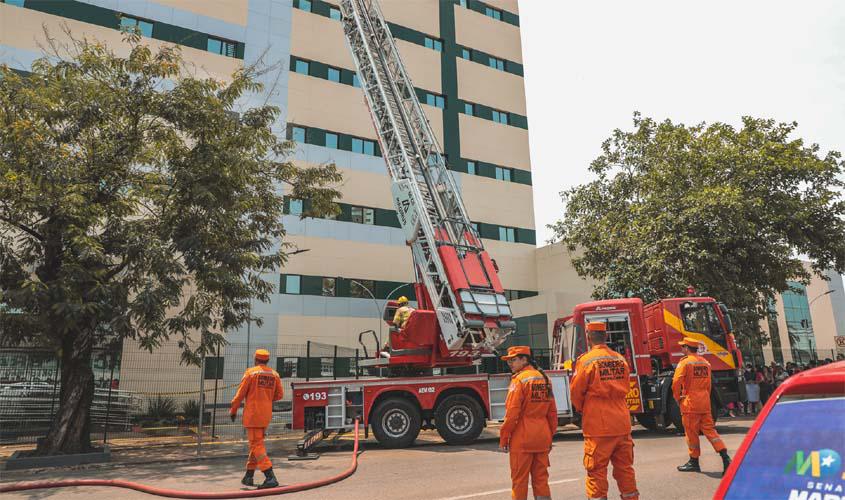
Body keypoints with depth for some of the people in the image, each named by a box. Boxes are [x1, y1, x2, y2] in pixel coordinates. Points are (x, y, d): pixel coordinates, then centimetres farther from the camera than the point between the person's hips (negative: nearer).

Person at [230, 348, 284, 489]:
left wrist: (233, 410, 5)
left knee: (256, 445, -6)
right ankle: (249, 476, 27)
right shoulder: (274, 374, 6)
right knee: (256, 443, 20)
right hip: (266, 414, 6)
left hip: (252, 413, -6)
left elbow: (240, 393, -6)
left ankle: (270, 477, -16)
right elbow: (279, 394, 8)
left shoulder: (250, 372, -7)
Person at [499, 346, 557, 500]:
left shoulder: (519, 379, -12)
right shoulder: (544, 378, 9)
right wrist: (550, 435, 20)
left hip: (522, 439, -7)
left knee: (519, 479, 4)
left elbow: (512, 413, -15)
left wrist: (503, 438, -8)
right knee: (541, 478, 14)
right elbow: (552, 412, 13)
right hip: (542, 438, 7)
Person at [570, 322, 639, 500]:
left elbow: (576, 392, -4)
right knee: (625, 468, 14)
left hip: (598, 426, -5)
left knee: (597, 471, 3)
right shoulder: (620, 359, 6)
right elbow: (624, 389, 14)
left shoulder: (586, 360, -10)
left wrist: (582, 410, 14)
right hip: (622, 424, 5)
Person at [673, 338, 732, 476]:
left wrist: (678, 398, -2)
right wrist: (705, 398, 19)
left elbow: (676, 382, -16)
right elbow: (708, 384, 14)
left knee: (691, 432, 3)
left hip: (690, 403, -6)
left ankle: (694, 462, 12)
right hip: (705, 402, 6)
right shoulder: (705, 362, 12)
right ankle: (725, 456, 0)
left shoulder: (685, 362, -10)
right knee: (709, 429, 11)